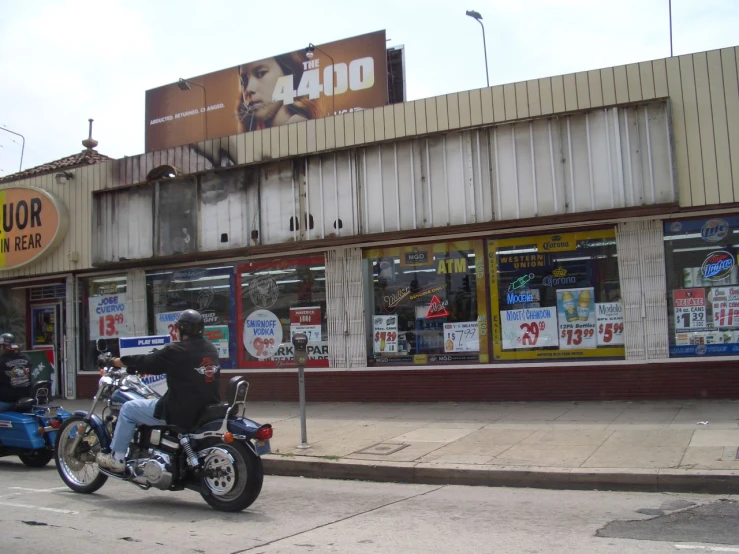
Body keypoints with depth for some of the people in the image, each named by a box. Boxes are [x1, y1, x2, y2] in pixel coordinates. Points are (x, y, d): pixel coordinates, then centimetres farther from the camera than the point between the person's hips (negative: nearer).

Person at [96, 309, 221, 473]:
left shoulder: (176, 350, -15)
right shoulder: (211, 349, 6)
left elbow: (143, 362, -5)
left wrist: (109, 361, 10)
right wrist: (160, 355, 36)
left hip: (181, 412, -7)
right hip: (208, 412, 7)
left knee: (128, 409, 12)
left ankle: (116, 458, 19)